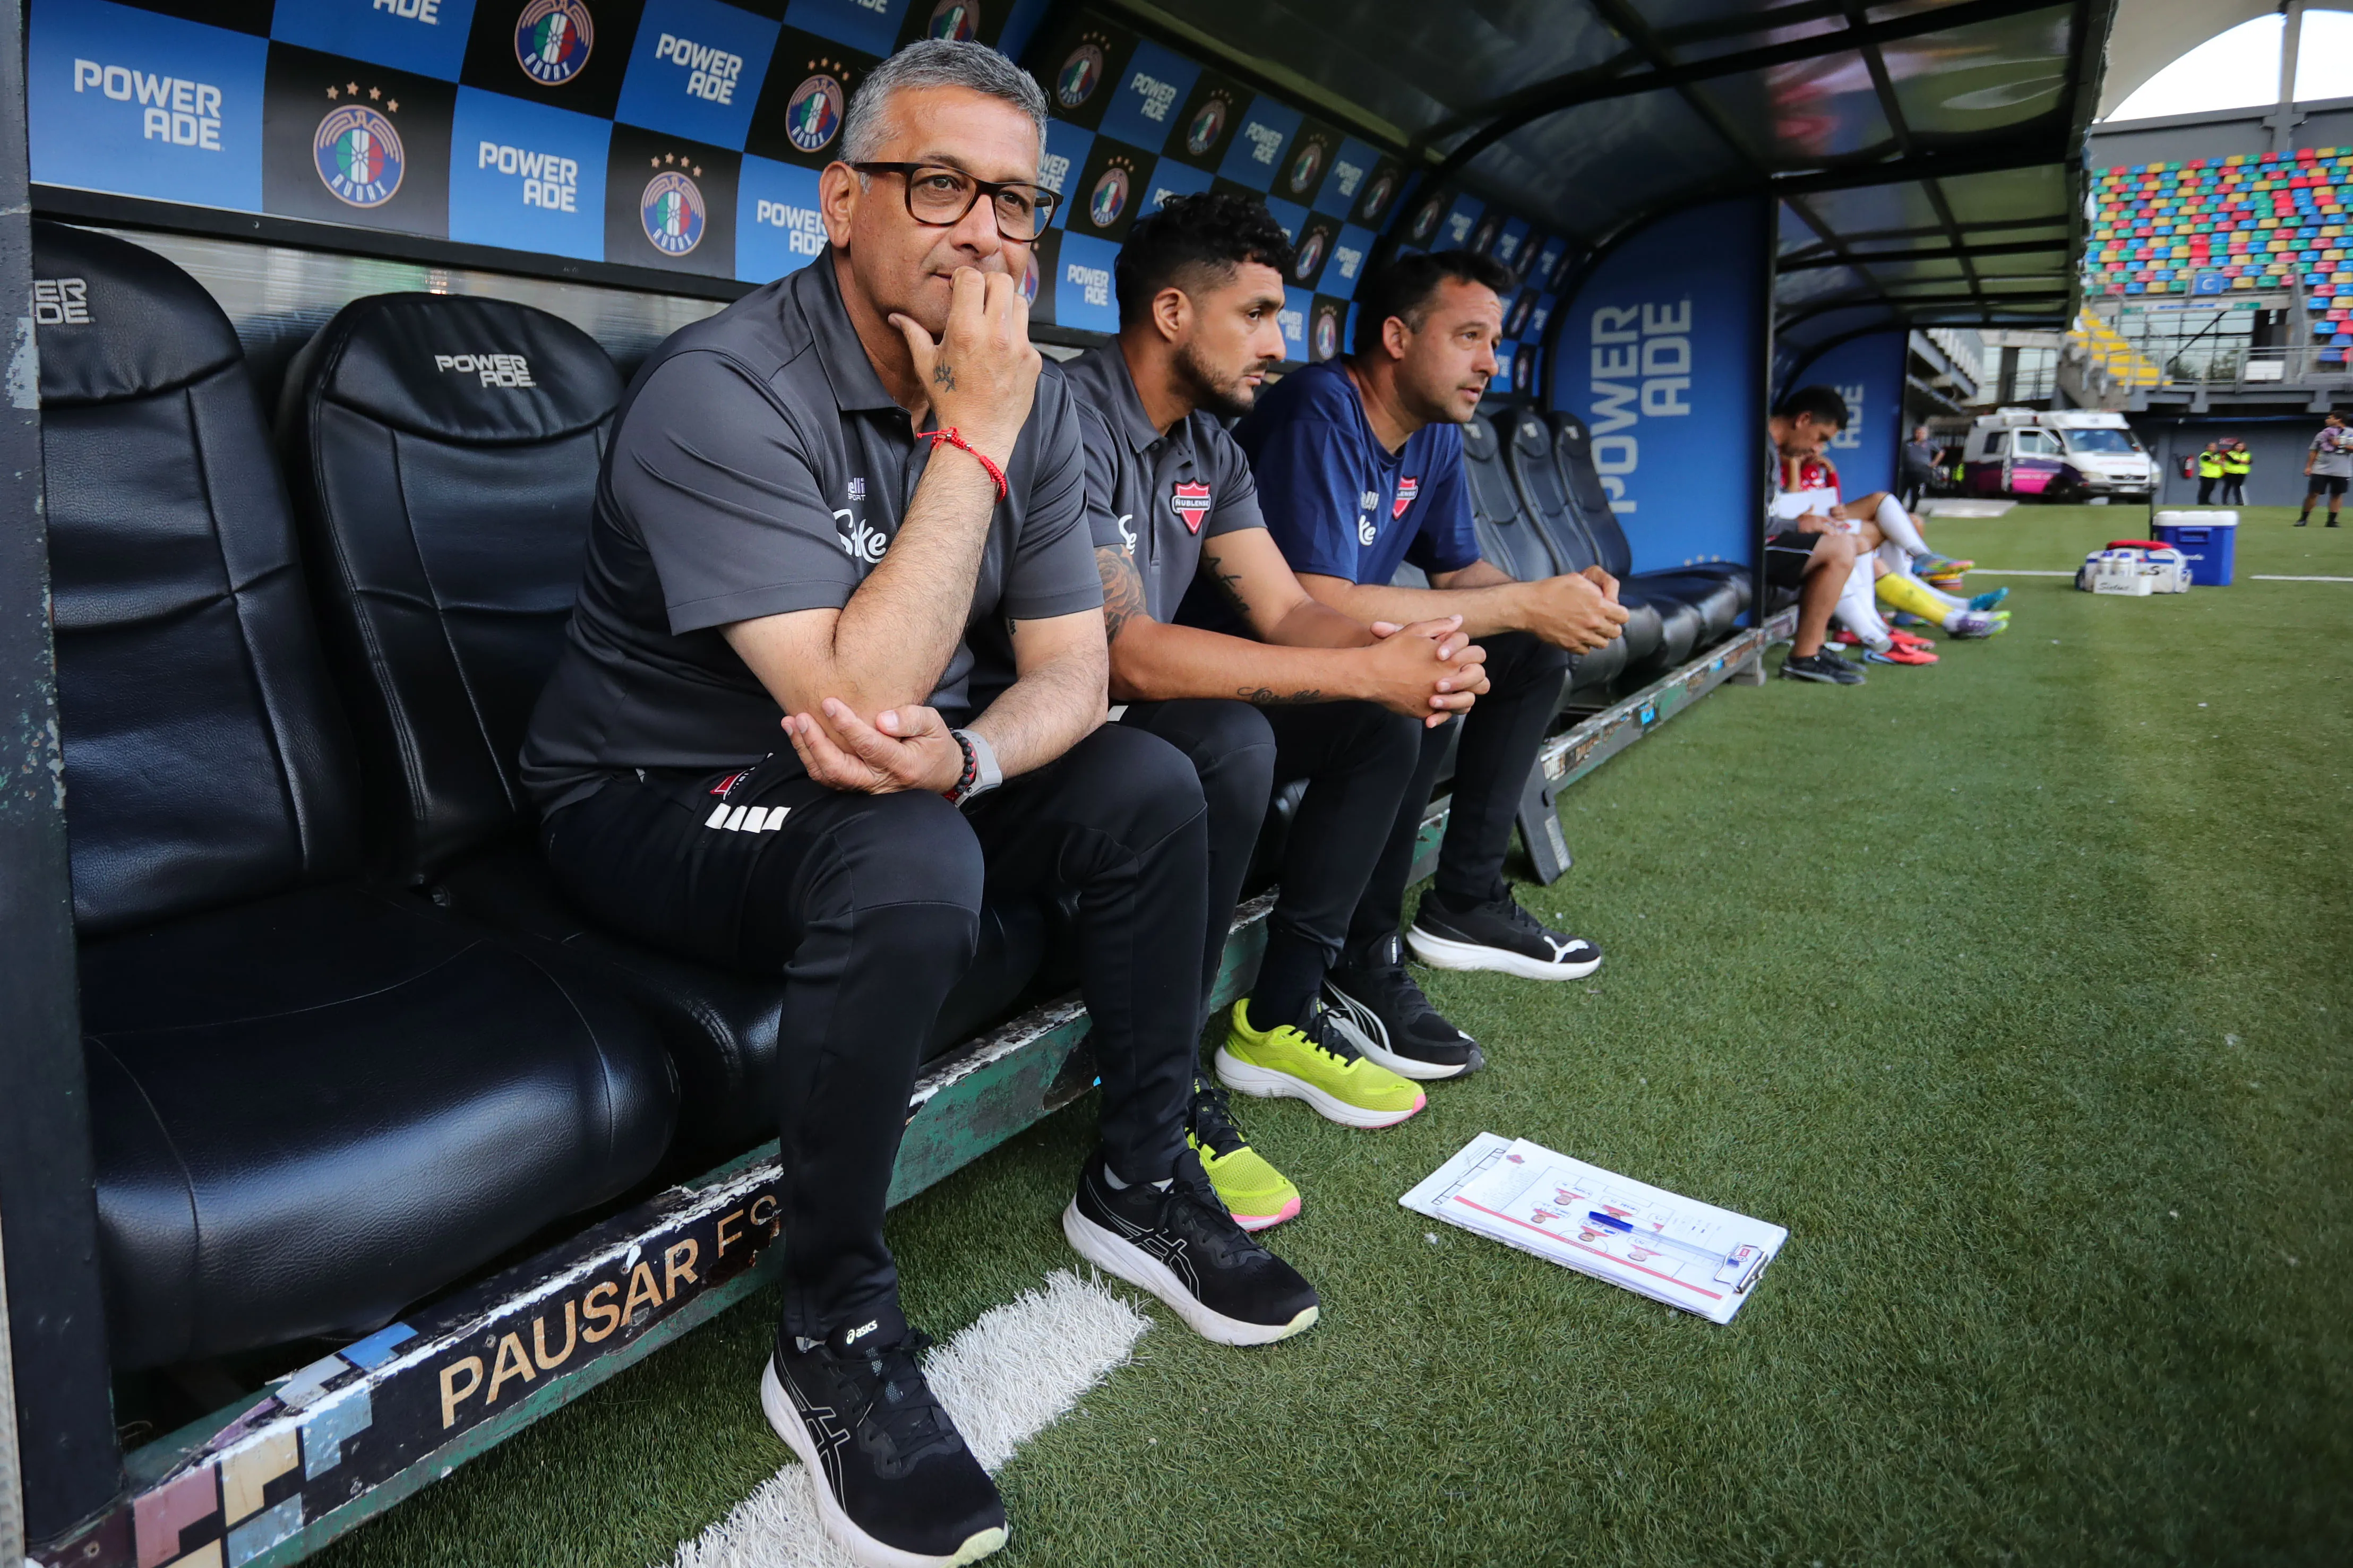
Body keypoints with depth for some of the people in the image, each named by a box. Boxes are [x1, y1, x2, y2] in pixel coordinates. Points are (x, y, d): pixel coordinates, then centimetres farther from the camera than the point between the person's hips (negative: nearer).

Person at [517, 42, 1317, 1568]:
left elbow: (1070, 664, -6)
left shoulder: (1033, 396, -2)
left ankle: (1141, 1179, 9)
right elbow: (856, 691, -34)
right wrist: (970, 440, -30)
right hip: (659, 797, -6)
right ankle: (835, 1331, -14)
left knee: (1150, 788, -9)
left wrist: (963, 754, -28)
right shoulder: (724, 393, -24)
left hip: (904, 777, 7)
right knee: (907, 862, -35)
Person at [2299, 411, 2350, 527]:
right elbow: (2313, 452, 13)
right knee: (2313, 494, -5)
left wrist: (2340, 444, -15)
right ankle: (2304, 519, 1)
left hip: (2341, 472, -1)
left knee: (2337, 495, 2)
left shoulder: (2350, 433, 3)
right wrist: (2308, 467, 6)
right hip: (2321, 470, 1)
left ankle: (2332, 521, 6)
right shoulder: (2322, 434, 11)